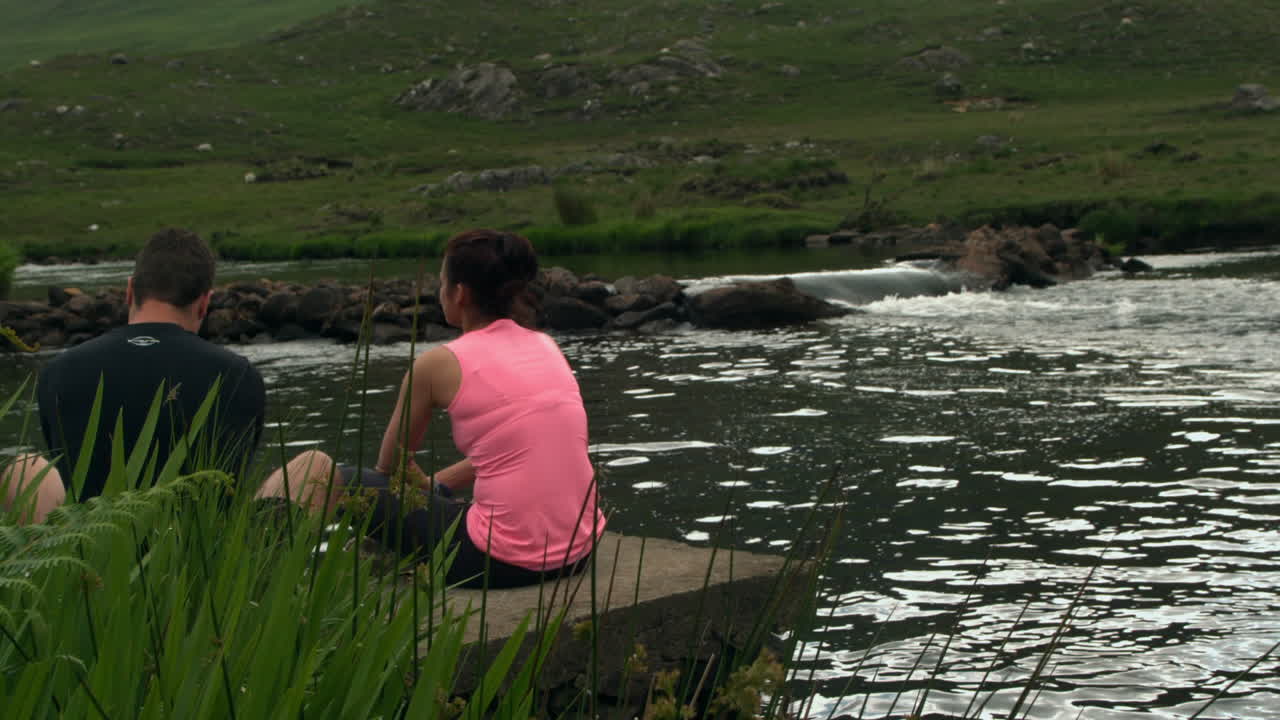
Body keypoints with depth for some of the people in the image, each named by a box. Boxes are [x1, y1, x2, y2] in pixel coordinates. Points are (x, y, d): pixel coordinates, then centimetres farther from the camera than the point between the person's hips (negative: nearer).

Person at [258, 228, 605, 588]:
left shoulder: (438, 364, -4)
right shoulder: (548, 347, 11)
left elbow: (391, 463, 12)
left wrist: (425, 486, 33)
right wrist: (433, 486, 32)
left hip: (504, 561, -6)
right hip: (577, 554, 7)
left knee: (332, 478, 11)